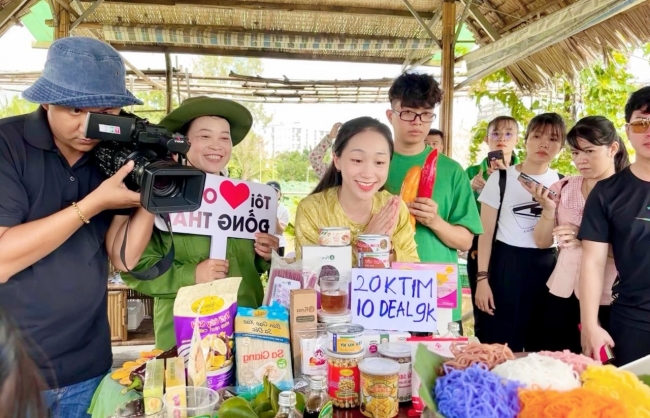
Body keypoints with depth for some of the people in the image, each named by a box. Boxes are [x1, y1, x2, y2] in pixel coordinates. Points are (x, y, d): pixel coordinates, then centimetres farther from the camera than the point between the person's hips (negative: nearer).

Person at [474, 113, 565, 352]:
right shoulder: (501, 178, -2)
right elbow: (486, 232, -3)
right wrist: (482, 278, -9)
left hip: (546, 267, 3)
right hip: (505, 265, -3)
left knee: (543, 348, 10)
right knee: (499, 345, 0)